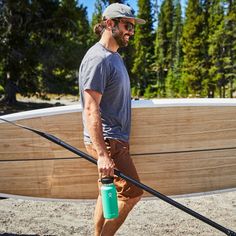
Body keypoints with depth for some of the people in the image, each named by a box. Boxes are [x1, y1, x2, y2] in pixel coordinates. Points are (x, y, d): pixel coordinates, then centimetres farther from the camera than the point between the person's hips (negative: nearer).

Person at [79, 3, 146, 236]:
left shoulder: (114, 56, 17)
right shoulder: (98, 58, -15)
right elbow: (91, 110, -23)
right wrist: (102, 154, -27)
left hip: (115, 139, 10)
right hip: (107, 140, -10)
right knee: (131, 193, -6)